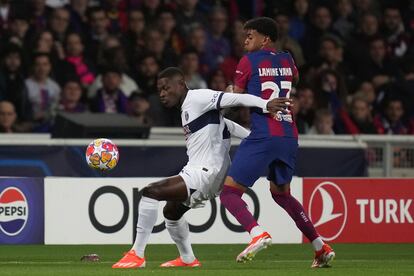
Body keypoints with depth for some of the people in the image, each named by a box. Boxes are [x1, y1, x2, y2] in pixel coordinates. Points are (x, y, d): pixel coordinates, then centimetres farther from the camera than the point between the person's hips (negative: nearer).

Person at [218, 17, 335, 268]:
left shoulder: (249, 61, 0)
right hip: (290, 137, 7)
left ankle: (258, 233, -30)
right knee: (281, 193, 27)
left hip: (263, 137, -7)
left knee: (229, 193, -5)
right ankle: (321, 247, 23)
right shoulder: (287, 60, 17)